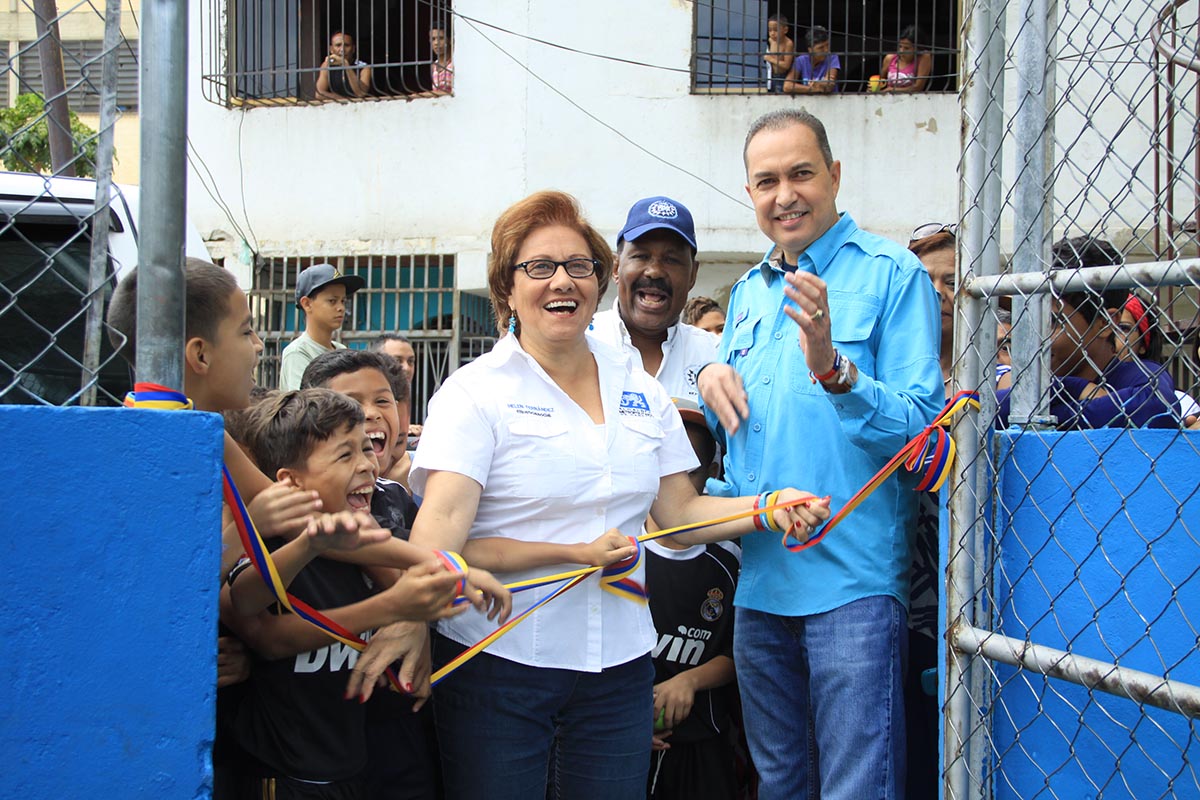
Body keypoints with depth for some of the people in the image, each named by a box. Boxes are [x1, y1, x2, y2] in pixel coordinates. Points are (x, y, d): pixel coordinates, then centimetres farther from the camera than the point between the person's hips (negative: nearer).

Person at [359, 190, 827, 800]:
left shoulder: (641, 392, 9)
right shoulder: (476, 392, -7)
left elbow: (679, 512, 12)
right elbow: (439, 536, -17)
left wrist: (765, 508, -6)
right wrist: (577, 553, -27)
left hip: (618, 663, 4)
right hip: (498, 660, -4)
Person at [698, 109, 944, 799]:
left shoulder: (891, 273, -7)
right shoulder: (750, 291, 15)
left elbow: (922, 425, -14)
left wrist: (834, 370, -29)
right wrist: (713, 379, 3)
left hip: (852, 579, -6)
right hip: (760, 579, 7)